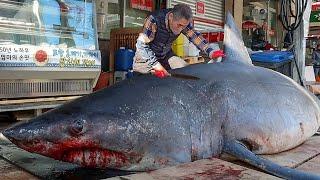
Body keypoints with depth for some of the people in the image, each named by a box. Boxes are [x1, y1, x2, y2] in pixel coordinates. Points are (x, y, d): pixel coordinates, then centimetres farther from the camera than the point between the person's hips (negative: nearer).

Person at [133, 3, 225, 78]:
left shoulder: (182, 22, -16)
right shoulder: (154, 20, -33)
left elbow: (195, 36, -8)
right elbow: (142, 45, -35)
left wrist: (210, 51, -23)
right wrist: (156, 65, -42)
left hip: (166, 55, 5)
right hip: (147, 55, -5)